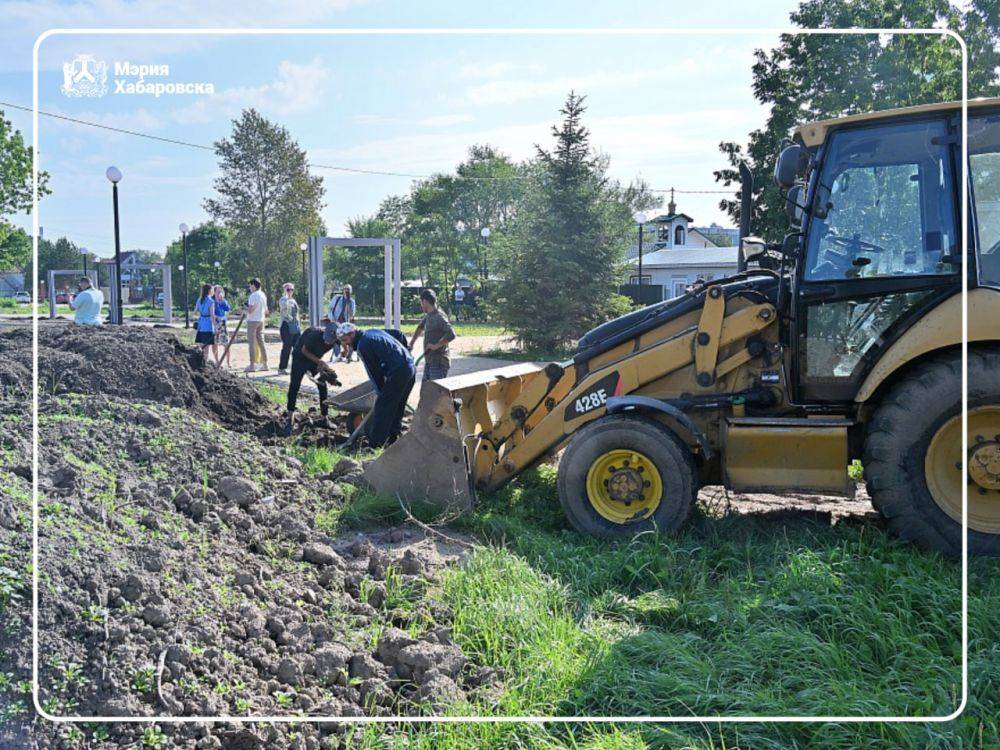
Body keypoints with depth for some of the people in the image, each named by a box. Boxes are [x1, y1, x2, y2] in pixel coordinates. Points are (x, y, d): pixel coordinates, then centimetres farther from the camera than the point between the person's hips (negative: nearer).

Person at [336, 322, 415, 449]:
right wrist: (405, 351, 25)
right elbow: (398, 334, 24)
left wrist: (380, 391, 4)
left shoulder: (363, 346, -7)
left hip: (397, 372, -10)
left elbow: (373, 371, -6)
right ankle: (392, 438, 23)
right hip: (410, 367, 10)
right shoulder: (373, 331, 20)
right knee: (398, 407, 17)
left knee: (382, 407, -4)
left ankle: (375, 444, -3)